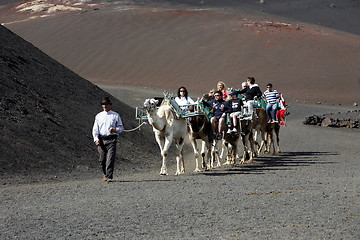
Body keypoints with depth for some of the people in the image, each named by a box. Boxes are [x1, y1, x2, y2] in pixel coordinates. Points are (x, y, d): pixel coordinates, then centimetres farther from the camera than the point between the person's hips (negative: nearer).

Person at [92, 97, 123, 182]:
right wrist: (96, 139, -3)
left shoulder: (115, 115, 8)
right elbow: (95, 129, 11)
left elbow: (121, 127, 10)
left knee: (110, 159, -13)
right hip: (101, 140, 2)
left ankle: (109, 177, -14)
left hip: (111, 140, -2)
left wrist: (115, 129, -12)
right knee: (102, 159, 5)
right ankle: (105, 174, 26)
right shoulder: (98, 116, 13)